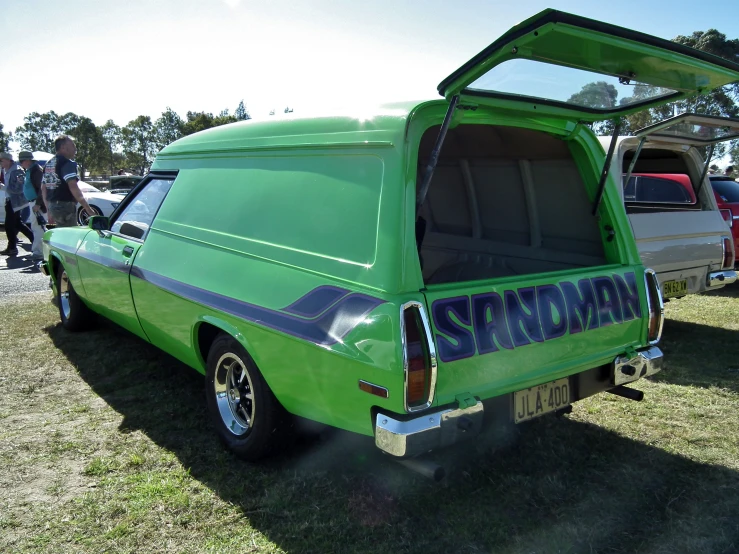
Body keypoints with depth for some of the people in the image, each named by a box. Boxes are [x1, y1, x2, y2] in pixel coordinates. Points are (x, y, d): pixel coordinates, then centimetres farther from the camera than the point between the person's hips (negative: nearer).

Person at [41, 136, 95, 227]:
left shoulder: (48, 164, 17)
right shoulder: (67, 163, -12)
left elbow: (43, 188, 19)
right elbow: (73, 187, -24)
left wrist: (49, 209, 25)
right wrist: (88, 209, -28)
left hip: (52, 205, 9)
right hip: (65, 206, -9)